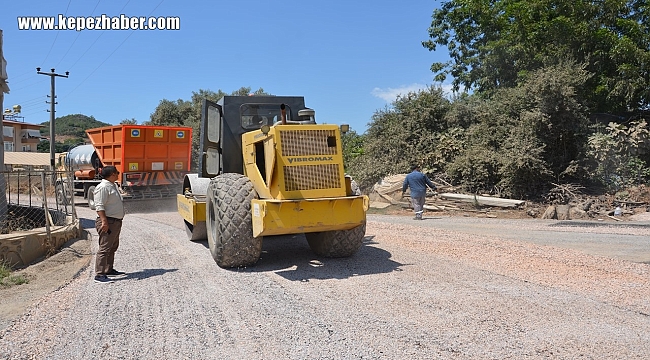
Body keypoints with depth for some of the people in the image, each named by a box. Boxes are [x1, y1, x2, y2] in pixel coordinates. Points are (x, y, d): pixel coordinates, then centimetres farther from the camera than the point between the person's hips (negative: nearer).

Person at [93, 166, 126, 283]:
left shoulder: (112, 186, 18)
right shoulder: (103, 187, -15)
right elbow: (99, 206, -21)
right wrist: (104, 221, -27)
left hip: (116, 222, 11)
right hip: (108, 222, -11)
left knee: (113, 248, 17)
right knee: (104, 248, -11)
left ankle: (109, 270, 28)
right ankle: (99, 275, -9)